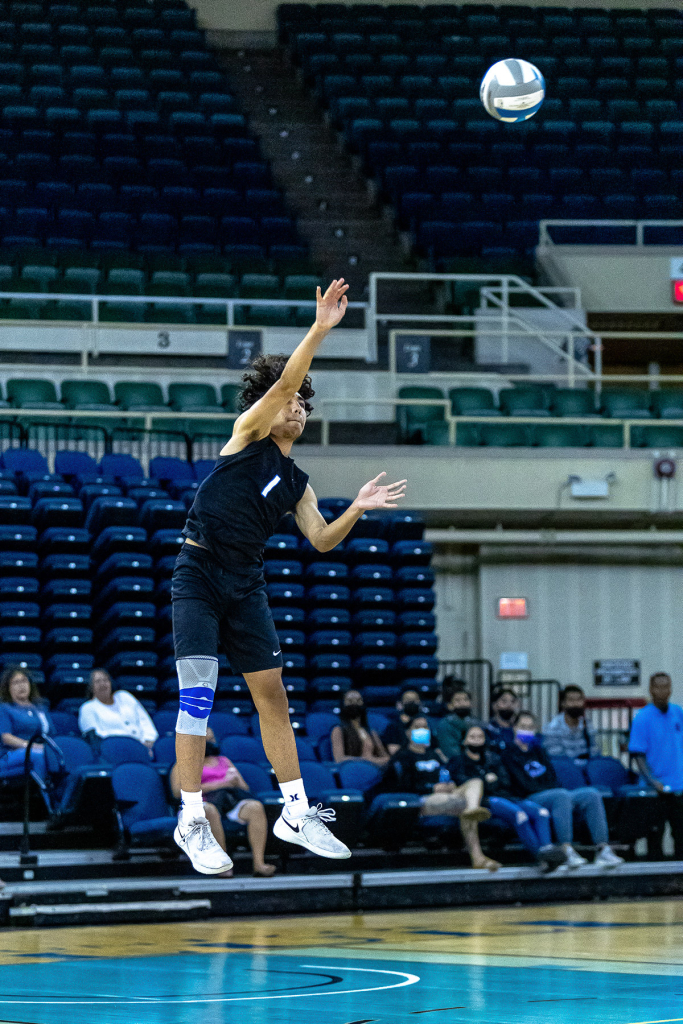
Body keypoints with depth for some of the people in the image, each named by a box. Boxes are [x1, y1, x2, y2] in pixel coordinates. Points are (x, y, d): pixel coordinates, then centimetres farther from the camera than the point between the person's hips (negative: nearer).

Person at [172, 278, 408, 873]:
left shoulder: (296, 483, 17)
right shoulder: (249, 434, 1)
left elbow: (321, 540, 10)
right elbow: (282, 382, -14)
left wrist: (358, 509, -5)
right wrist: (321, 328, -22)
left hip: (246, 586, 7)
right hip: (198, 574, -7)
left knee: (273, 693, 7)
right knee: (198, 694, -14)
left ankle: (295, 812, 13)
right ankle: (192, 820, -12)